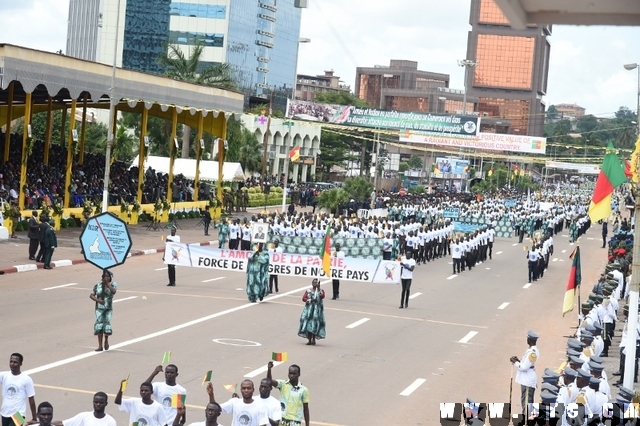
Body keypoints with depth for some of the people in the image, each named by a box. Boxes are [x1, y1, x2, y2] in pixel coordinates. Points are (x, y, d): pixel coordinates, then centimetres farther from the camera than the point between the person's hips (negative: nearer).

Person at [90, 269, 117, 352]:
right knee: (99, 325, -7)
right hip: (99, 308, 1)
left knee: (107, 324, -11)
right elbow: (91, 295, 6)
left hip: (108, 308, -1)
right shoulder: (98, 285, 6)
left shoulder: (113, 285, 2)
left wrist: (107, 283, -18)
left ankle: (106, 340, 19)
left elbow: (114, 291, -20)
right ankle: (100, 346, -3)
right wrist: (98, 300, -11)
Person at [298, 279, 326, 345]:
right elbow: (303, 298, 0)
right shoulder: (308, 291, 10)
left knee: (315, 324, -9)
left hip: (317, 309, -1)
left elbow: (322, 296, -15)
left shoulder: (321, 290, 6)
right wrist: (311, 300, -12)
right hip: (309, 309, 2)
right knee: (308, 324, -4)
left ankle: (313, 339, 0)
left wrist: (318, 289, -14)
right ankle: (309, 340, 0)